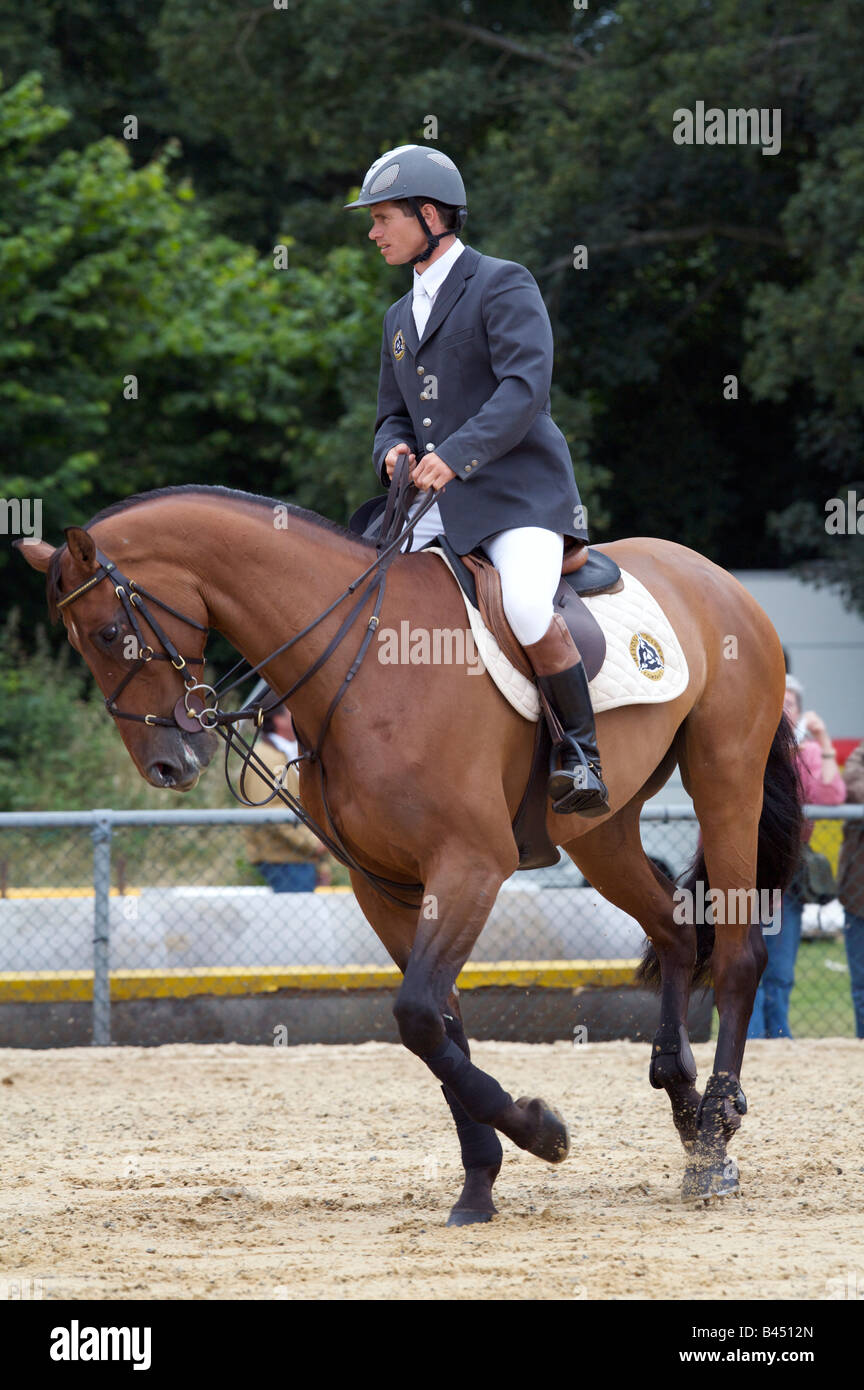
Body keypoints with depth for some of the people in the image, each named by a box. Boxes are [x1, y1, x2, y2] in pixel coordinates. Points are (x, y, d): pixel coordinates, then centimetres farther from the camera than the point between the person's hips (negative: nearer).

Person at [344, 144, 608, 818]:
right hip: (439, 509, 8)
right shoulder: (402, 316, 21)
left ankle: (583, 754, -15)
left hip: (518, 493, -8)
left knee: (529, 615, -30)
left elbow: (525, 387, -19)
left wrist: (457, 452, -31)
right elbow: (394, 415, 26)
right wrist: (395, 449, 0)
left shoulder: (504, 286, -4)